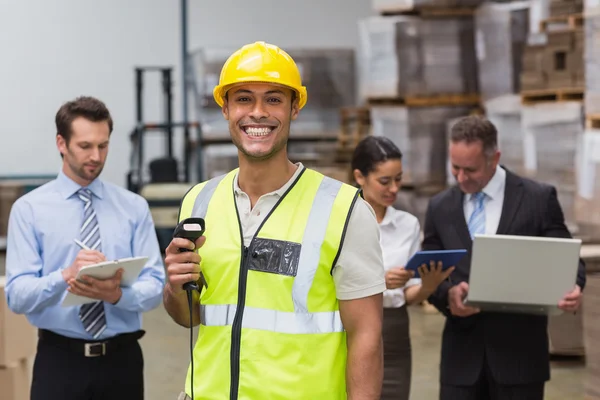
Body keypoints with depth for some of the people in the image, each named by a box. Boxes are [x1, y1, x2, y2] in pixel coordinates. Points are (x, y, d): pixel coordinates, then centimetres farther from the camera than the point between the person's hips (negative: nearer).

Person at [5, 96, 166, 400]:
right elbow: (17, 295, -8)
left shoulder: (134, 207, 5)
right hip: (59, 360, -2)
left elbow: (154, 286, -2)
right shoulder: (29, 209, -1)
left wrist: (117, 295, -22)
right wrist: (66, 275, -26)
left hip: (122, 359, 2)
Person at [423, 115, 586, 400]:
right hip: (462, 352, 3)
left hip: (519, 348, -2)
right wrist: (448, 294, -13)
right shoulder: (440, 207, 8)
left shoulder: (538, 199, -1)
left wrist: (573, 287, -20)